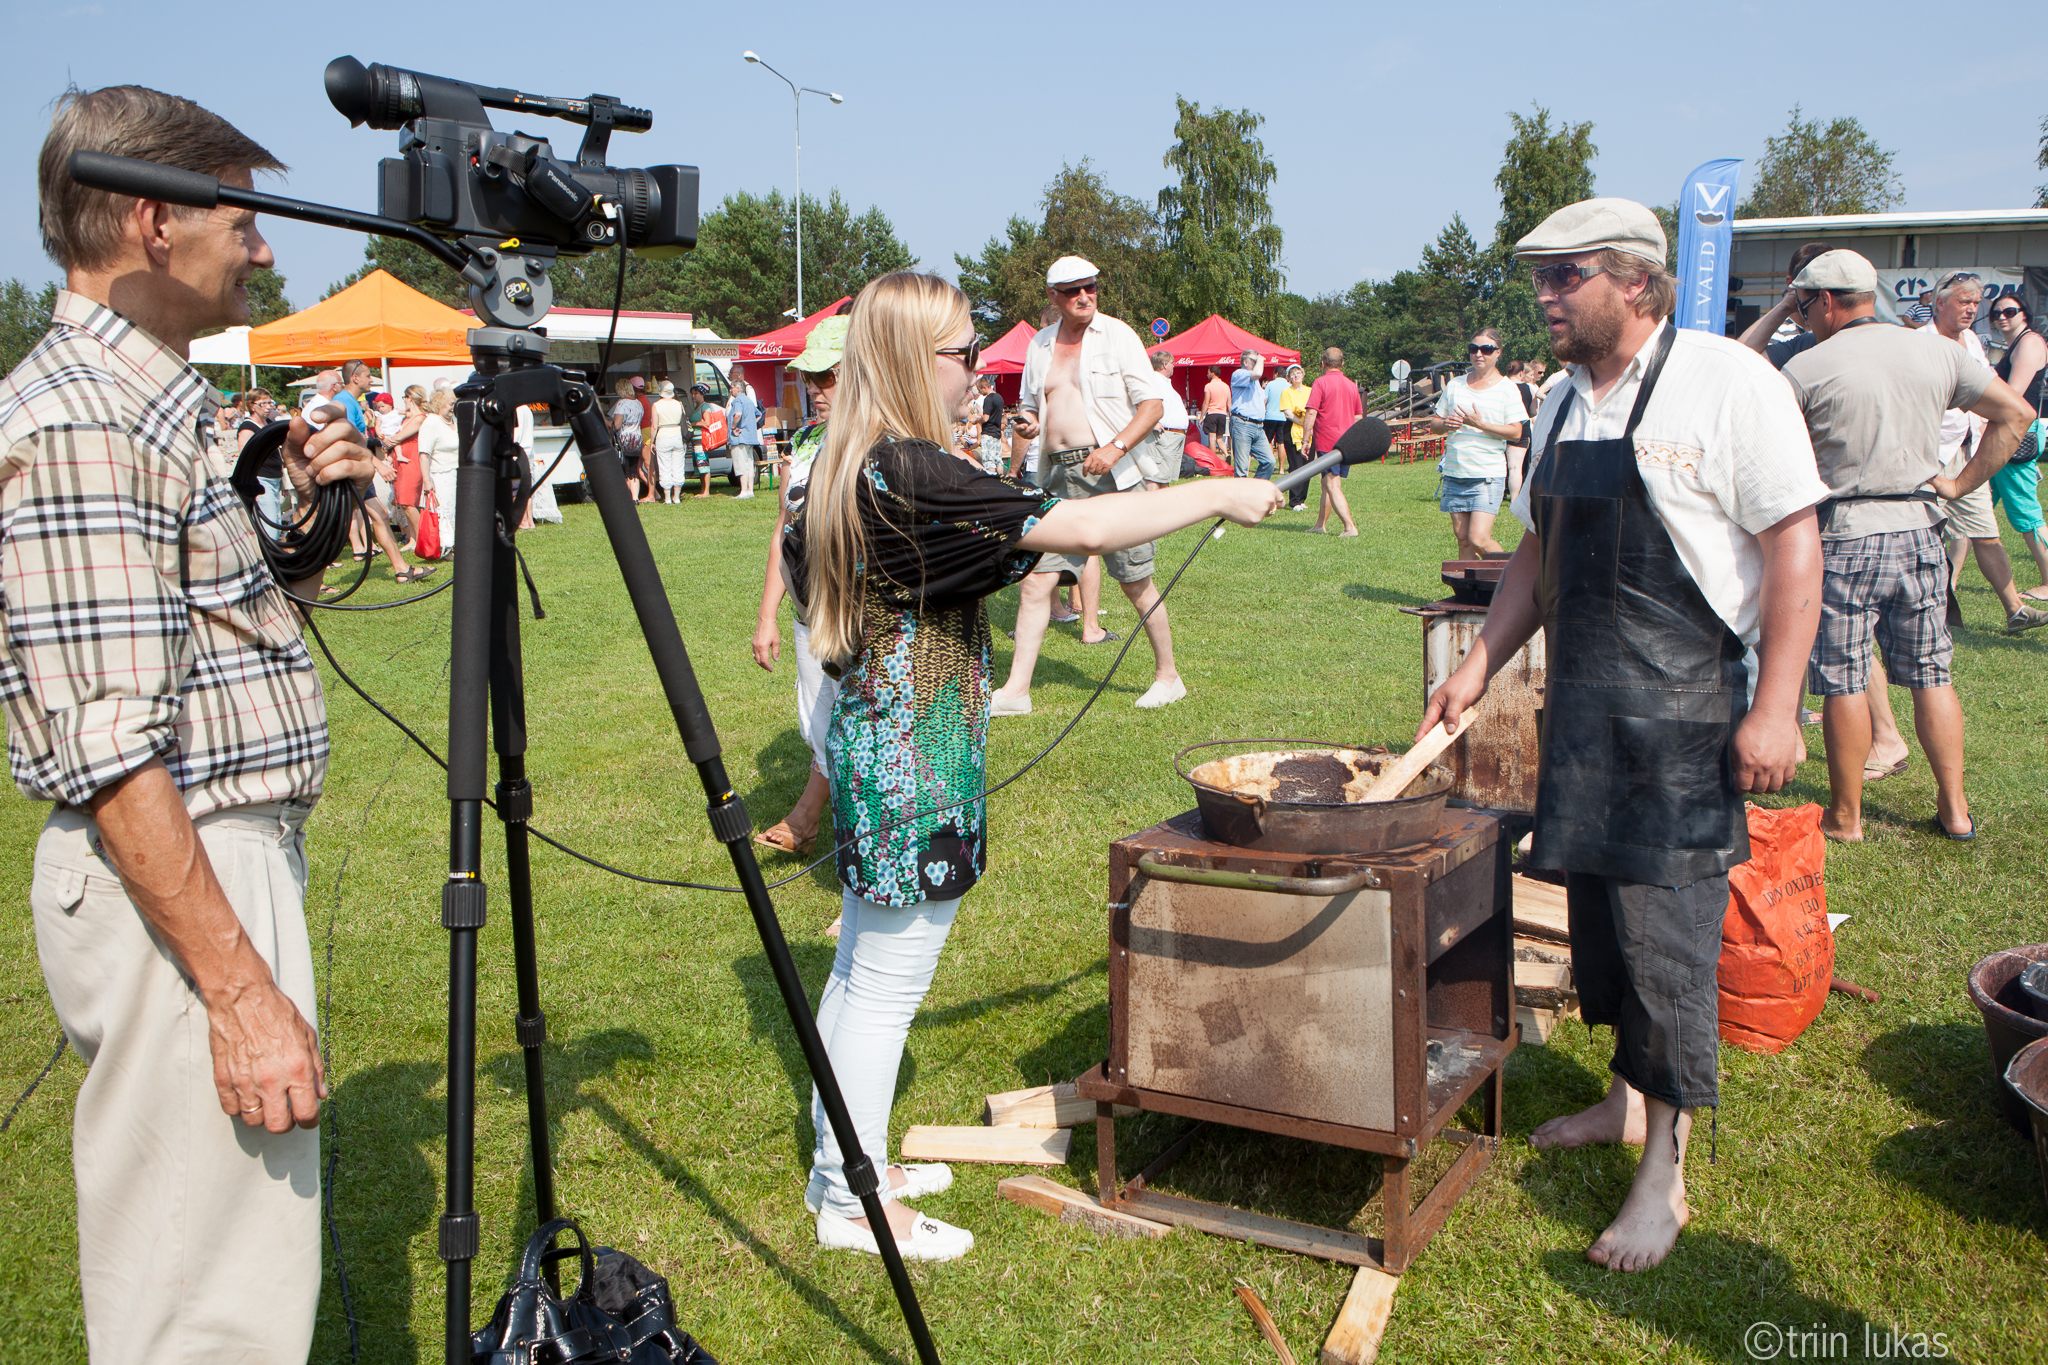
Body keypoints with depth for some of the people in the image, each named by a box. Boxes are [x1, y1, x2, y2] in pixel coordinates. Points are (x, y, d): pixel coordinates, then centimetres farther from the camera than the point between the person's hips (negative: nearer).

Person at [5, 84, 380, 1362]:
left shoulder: (148, 402, 14)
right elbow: (111, 750, -23)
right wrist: (242, 990, -23)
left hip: (232, 854, 10)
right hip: (172, 887, -10)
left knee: (250, 1261, 20)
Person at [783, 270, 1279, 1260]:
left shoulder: (843, 467, 8)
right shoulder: (908, 473, -21)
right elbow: (1078, 527, -23)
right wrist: (1219, 496, -13)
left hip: (869, 741, 10)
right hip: (915, 767, -10)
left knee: (860, 970, 19)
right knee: (886, 985, 3)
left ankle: (843, 1165, 34)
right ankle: (853, 1202, 17)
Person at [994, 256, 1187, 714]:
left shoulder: (1117, 335, -1)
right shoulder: (1040, 345, 14)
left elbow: (1152, 405, -5)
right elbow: (1030, 405, 26)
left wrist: (1115, 448, -19)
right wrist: (1027, 421, 2)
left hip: (1110, 474, -4)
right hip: (1059, 477, 5)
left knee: (1136, 583, 1)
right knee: (1034, 581, -2)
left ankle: (1168, 676, 17)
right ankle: (1016, 689, 1)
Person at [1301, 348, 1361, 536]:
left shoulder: (1321, 382, -7)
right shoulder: (1351, 385, 12)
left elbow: (1311, 413, -14)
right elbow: (1358, 417, 18)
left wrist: (1305, 440, -11)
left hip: (1326, 441, -7)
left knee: (1333, 486, -9)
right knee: (1329, 483, 17)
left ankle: (1350, 527, -19)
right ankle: (1320, 525, 23)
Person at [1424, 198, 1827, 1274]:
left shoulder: (1728, 383, -10)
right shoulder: (1562, 407, 12)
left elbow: (1793, 550, -12)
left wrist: (1774, 708, -17)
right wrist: (1479, 665, 13)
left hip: (1685, 710, -7)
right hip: (1581, 703, 7)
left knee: (1667, 928, -5)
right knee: (1598, 909, 15)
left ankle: (1665, 1173, 7)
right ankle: (1626, 1100, 34)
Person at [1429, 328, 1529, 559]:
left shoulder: (1507, 389, 1)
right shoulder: (1455, 385, 13)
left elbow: (1516, 433, -6)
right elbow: (1434, 425, 15)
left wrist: (1481, 424, -18)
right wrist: (1446, 424, -9)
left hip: (1488, 476, -4)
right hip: (1454, 473, 4)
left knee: (1478, 539, -13)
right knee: (1463, 539, 6)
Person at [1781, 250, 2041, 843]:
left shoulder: (1804, 369, -8)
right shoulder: (1939, 352, 6)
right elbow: (2015, 414, 9)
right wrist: (1962, 482, 9)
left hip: (1844, 534, -5)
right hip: (1919, 529, 5)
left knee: (1843, 681, 3)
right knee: (1932, 674, 13)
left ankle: (1845, 817, 11)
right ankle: (1955, 809, 19)